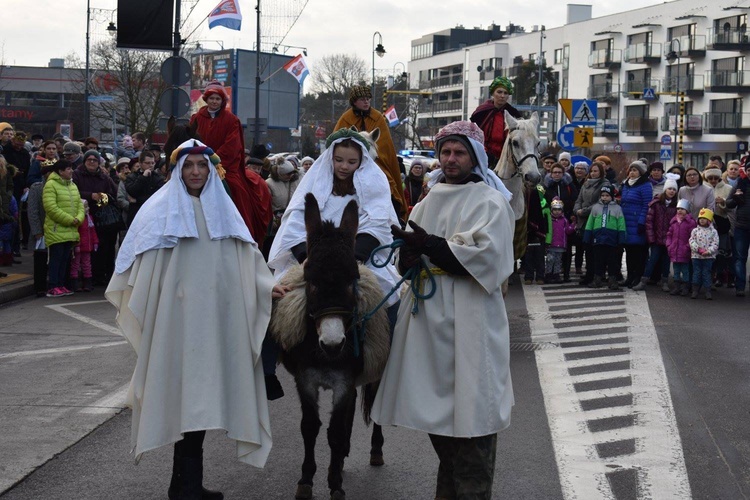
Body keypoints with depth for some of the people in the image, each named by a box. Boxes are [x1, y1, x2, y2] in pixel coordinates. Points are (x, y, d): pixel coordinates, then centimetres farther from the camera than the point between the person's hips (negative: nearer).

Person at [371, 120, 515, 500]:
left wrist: (429, 246, -19)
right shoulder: (429, 202, 17)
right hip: (429, 316, 6)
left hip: (469, 320, -6)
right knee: (438, 408, 11)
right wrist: (410, 257, -8)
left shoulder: (490, 202, -1)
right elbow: (408, 254, 16)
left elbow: (485, 255, -15)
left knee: (468, 408, -6)